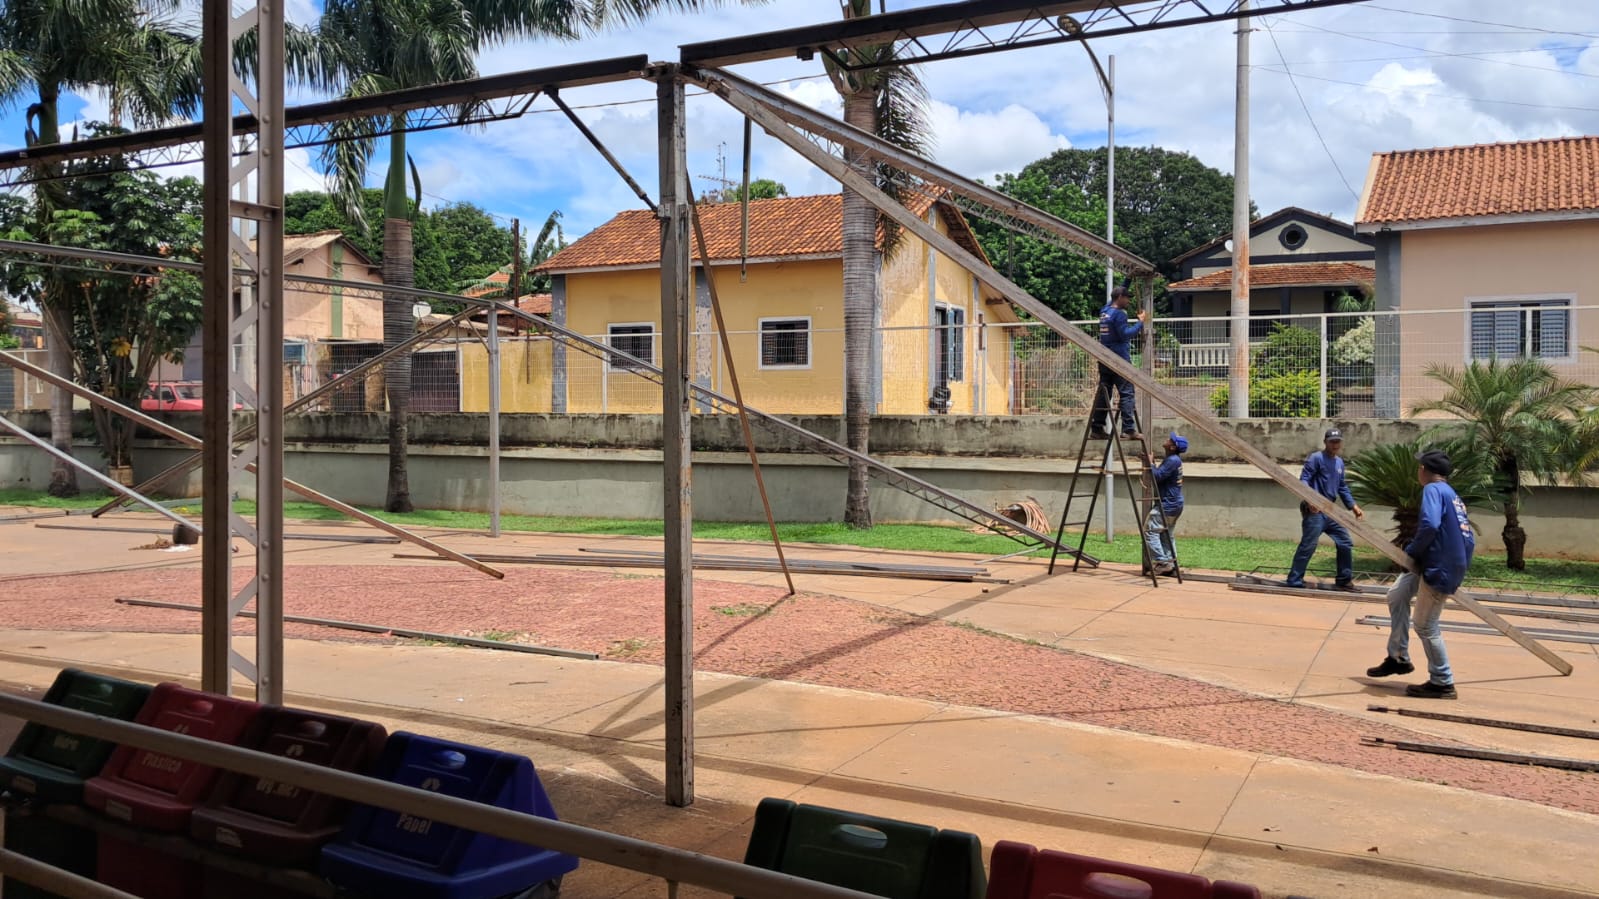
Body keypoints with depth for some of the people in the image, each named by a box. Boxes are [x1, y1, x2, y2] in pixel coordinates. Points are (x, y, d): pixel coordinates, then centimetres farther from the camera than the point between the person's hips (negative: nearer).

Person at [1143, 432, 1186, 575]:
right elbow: (1159, 476, 19)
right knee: (1166, 535, 15)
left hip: (1167, 505, -11)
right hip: (1173, 504, 11)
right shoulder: (1173, 459, 14)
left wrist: (1150, 463, -11)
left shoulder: (1172, 460, -18)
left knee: (1150, 530, -11)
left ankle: (1161, 562, -13)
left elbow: (1157, 476, -22)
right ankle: (1171, 563, 15)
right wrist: (1152, 464, 8)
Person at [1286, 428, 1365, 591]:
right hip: (1315, 511, -8)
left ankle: (1345, 581, 22)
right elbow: (1304, 480, -14)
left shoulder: (1339, 462, 18)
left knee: (1345, 543, 11)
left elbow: (1342, 487, 25)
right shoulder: (1316, 458, -6)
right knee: (1308, 546, -9)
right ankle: (1294, 582, -4)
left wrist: (1353, 506, 18)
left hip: (1331, 511, 8)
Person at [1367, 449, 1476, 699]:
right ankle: (1398, 658, 25)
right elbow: (1469, 540, 16)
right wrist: (1459, 567, 16)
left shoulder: (1433, 489, -10)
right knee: (1397, 595, 20)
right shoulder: (1454, 496, 17)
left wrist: (1412, 552, -12)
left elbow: (1429, 525, -27)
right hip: (1452, 567, 10)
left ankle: (1442, 683, 13)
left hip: (1440, 571, -10)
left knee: (1426, 626, 2)